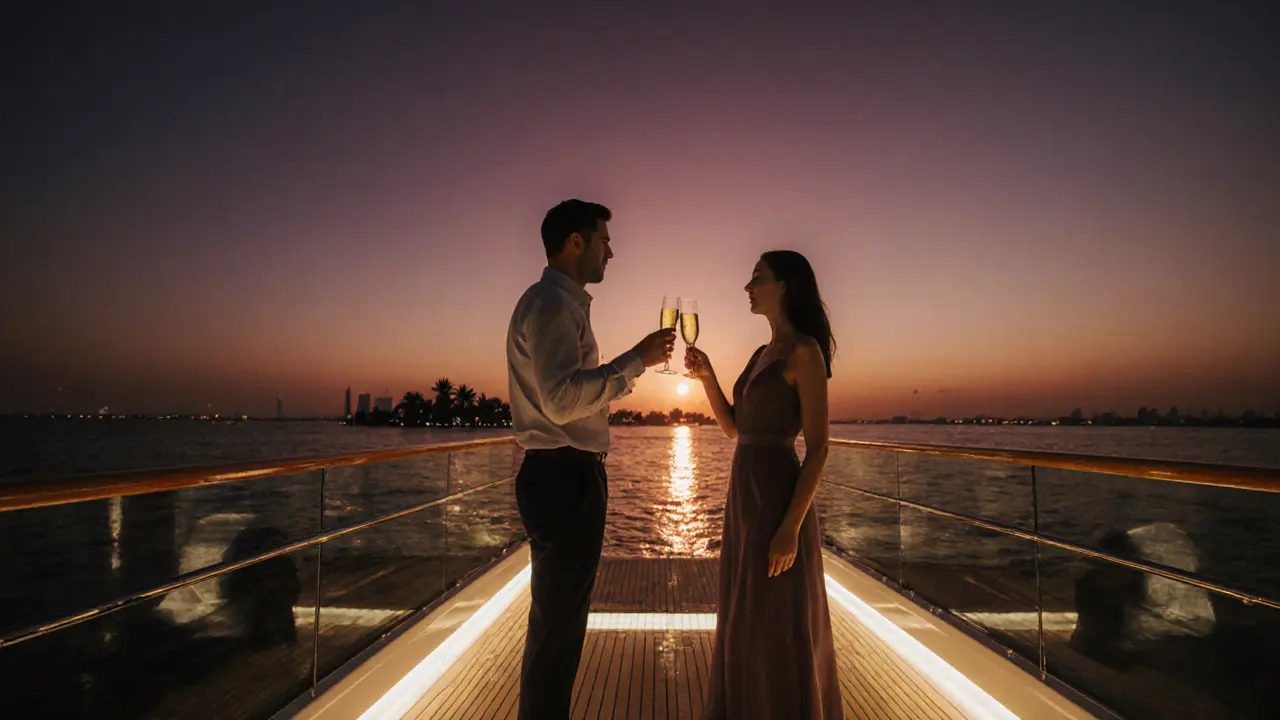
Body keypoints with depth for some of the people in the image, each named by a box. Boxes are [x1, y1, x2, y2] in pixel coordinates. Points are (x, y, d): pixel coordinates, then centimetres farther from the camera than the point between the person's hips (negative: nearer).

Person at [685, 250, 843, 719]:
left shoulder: (805, 352, -12)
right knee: (746, 623, 18)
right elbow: (733, 427, 17)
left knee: (778, 631, 2)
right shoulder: (763, 354, 14)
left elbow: (818, 446, -16)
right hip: (746, 495, 9)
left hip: (778, 499, -9)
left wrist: (791, 528, -22)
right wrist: (706, 375, 3)